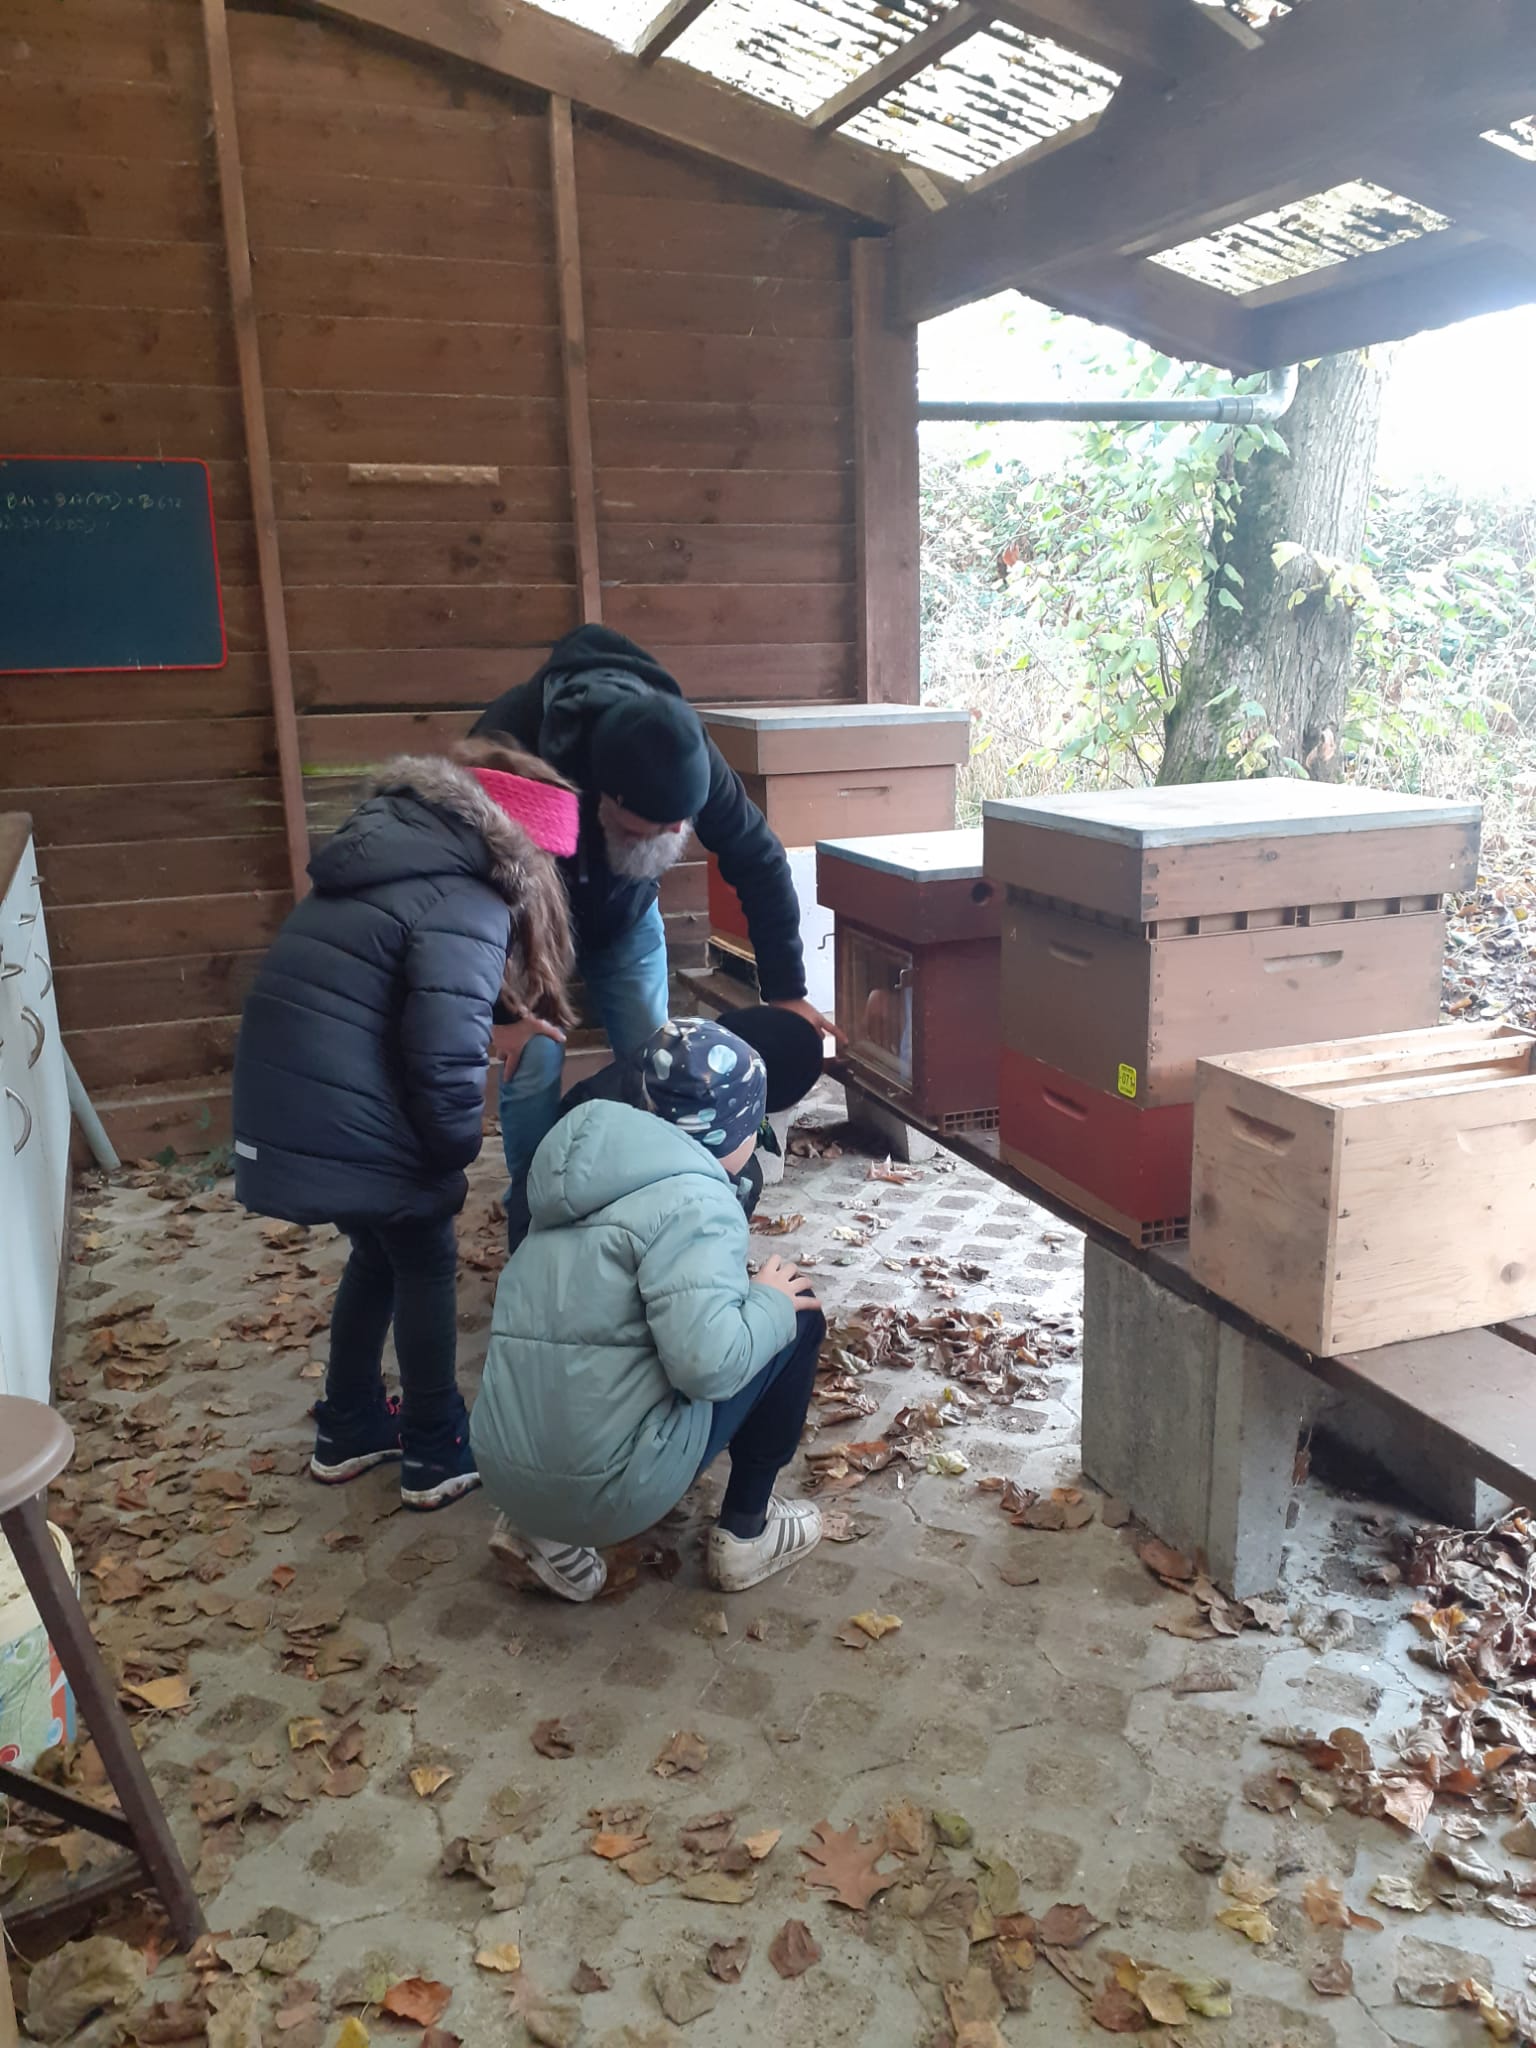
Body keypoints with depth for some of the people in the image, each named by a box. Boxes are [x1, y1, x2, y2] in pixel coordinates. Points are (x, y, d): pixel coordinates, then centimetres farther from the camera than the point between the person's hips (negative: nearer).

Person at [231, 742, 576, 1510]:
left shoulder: (387, 856, 15)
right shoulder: (463, 905, -15)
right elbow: (443, 1059, -22)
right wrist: (456, 1152, -3)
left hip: (281, 1113, 9)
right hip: (346, 1127, -9)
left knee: (379, 1251, 26)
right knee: (426, 1268, 13)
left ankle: (347, 1429, 38)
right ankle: (435, 1453, 26)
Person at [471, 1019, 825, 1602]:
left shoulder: (594, 1177, 13)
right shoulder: (694, 1201, -13)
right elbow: (706, 1362, -24)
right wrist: (770, 1303, -5)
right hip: (610, 1485, -7)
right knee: (798, 1316, 7)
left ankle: (546, 1532, 19)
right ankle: (744, 1534, 18)